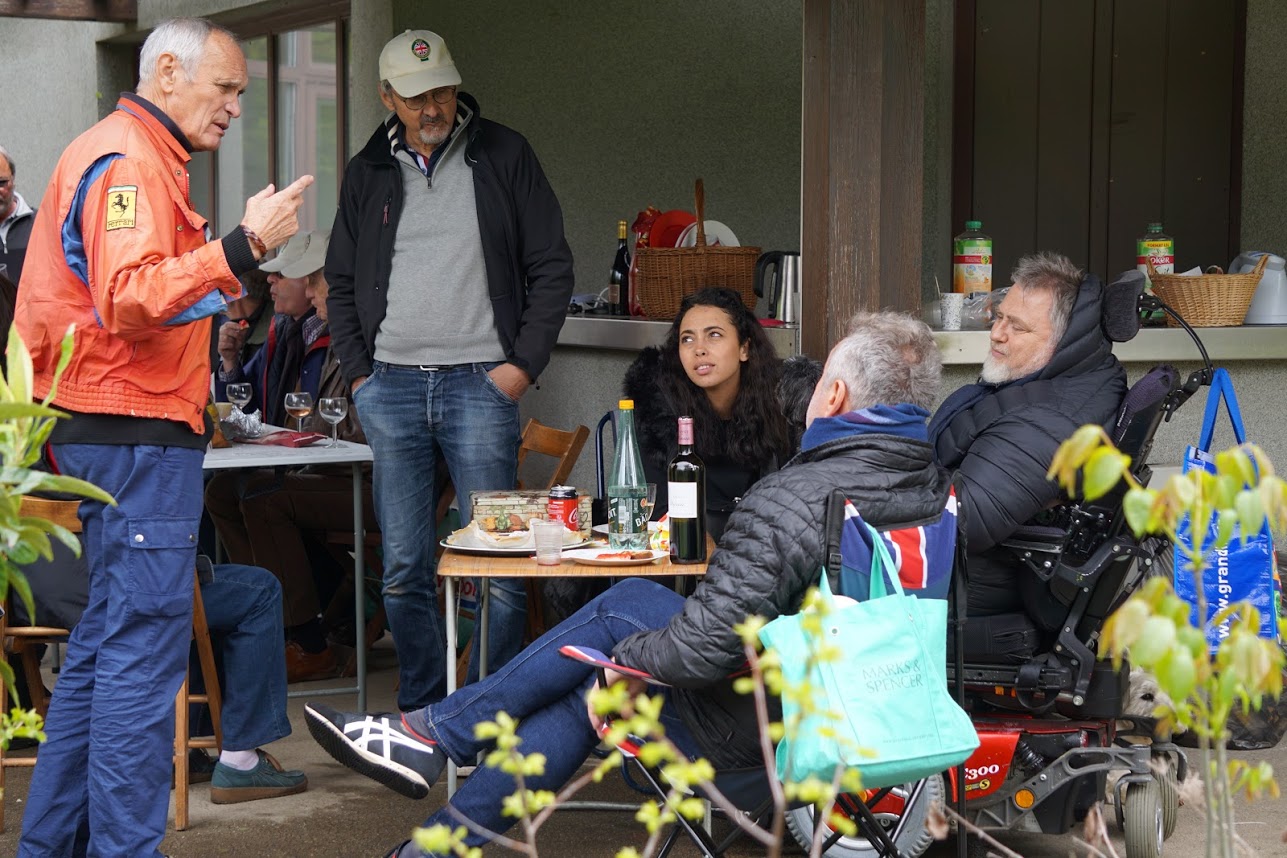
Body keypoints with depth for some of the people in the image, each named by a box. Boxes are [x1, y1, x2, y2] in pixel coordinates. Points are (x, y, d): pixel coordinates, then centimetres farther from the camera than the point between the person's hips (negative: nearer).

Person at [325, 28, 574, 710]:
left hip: (479, 381, -3)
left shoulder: (502, 155, 4)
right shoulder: (369, 173, 12)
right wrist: (358, 373, 6)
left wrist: (525, 364, -5)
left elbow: (552, 267, 3)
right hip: (390, 387, 3)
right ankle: (422, 711, 13)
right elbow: (342, 283, 18)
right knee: (404, 567, 4)